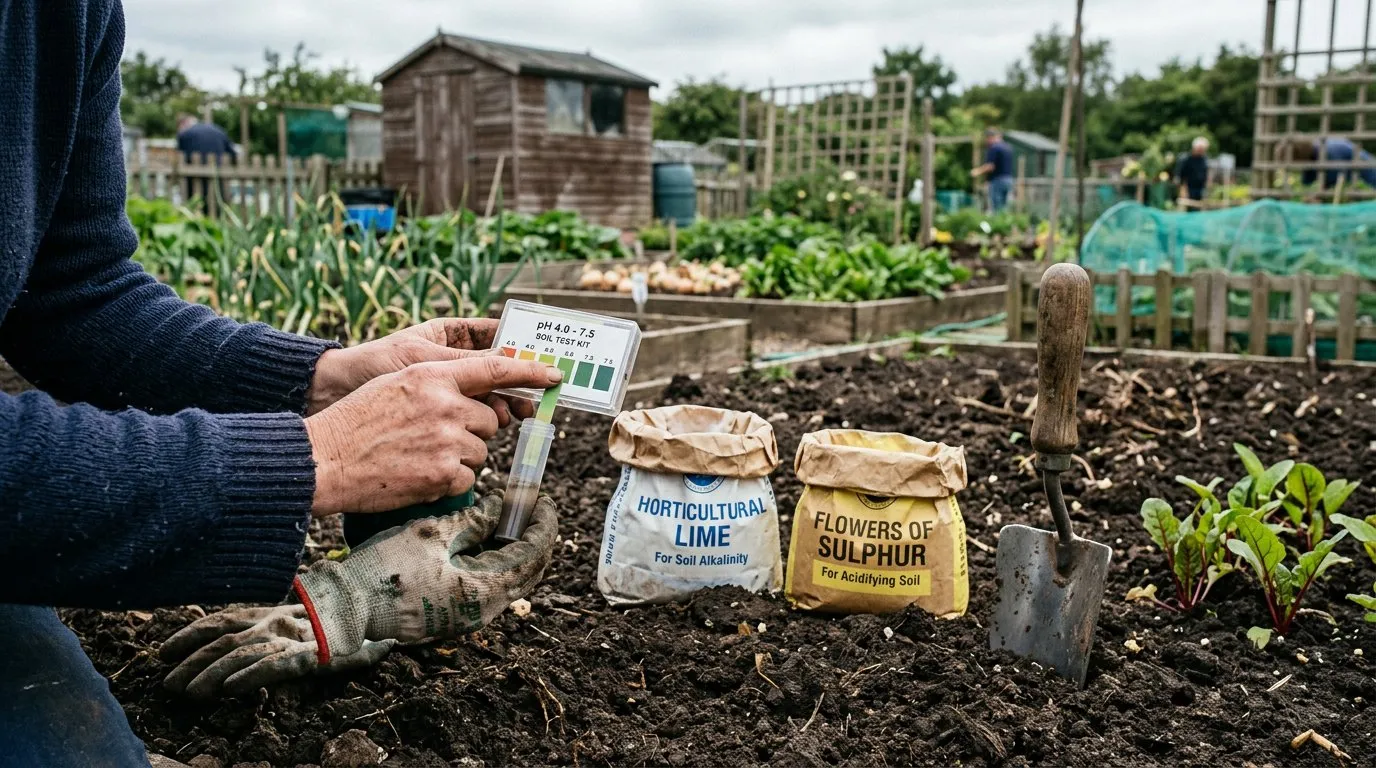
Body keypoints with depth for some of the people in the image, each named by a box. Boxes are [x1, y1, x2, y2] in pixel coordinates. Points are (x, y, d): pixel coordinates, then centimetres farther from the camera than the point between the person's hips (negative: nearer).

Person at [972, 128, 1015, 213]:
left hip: (997, 180, -9)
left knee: (995, 209, -7)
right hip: (1009, 179, 9)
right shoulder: (1008, 147, 16)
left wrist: (978, 172, -4)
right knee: (1004, 207, 11)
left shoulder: (993, 148, -12)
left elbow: (990, 167, -18)